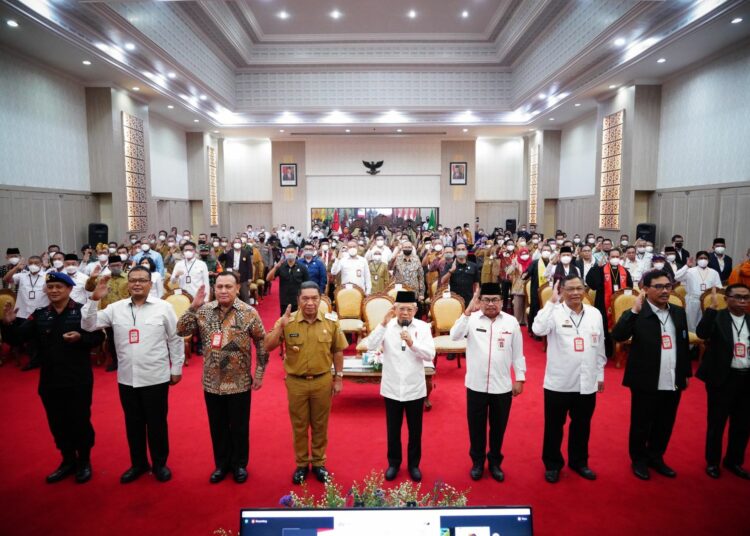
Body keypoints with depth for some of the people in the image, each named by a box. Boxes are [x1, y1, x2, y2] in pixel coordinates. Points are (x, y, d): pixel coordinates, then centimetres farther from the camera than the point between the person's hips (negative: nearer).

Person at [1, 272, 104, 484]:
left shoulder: (82, 311, -7)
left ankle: (84, 461, 26)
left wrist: (80, 337, -28)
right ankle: (68, 461, 33)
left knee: (80, 421, 6)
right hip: (49, 381, 5)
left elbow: (99, 337, -10)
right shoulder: (40, 315, 5)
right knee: (57, 423, 15)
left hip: (78, 380, -4)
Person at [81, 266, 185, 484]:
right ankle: (138, 463, 34)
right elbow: (88, 325, 0)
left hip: (156, 378, -3)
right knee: (133, 423, 16)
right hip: (126, 378, 3)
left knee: (157, 423, 9)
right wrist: (94, 299, -12)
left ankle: (160, 463, 27)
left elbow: (175, 340, -2)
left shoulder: (163, 307, -6)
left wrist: (176, 369, -1)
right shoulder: (115, 308, 2)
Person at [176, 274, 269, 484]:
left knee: (239, 427, 12)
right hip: (212, 383, 3)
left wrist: (259, 374, -5)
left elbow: (262, 344, -4)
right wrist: (194, 307, -17)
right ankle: (221, 464, 35)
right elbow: (181, 331, -5)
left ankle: (239, 464, 32)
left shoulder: (249, 313, -10)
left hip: (239, 383, -2)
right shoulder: (204, 311, -2)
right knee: (217, 427, 16)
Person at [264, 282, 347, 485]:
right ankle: (301, 464, 32)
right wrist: (280, 325, -25)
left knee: (320, 425, 15)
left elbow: (338, 351, 3)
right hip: (296, 382, 0)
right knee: (299, 425, 13)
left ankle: (319, 462, 33)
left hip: (322, 381, 1)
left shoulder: (331, 322, -6)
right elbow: (268, 347, -12)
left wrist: (339, 378, 4)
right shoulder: (287, 321, -9)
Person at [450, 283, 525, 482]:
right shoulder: (472, 319, -7)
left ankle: (495, 462, 36)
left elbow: (517, 353, 3)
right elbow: (454, 336, -23)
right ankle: (477, 461, 33)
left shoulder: (511, 322, -3)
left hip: (502, 386, 1)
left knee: (498, 427, 16)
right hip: (476, 385, -1)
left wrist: (520, 378, 3)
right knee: (476, 426, 13)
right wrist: (468, 311, -31)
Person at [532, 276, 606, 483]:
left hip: (587, 383, 4)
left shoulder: (595, 313, 2)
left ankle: (579, 461, 39)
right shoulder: (554, 312, -11)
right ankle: (552, 464, 28)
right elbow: (538, 329, -31)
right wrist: (552, 301, -28)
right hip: (558, 383, -3)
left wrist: (600, 375, 14)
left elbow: (599, 347, 11)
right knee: (554, 426, 10)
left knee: (582, 425, 19)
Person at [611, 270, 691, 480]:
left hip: (672, 383, 5)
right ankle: (639, 460, 29)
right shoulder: (637, 314, -12)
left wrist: (686, 373, 15)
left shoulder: (678, 312, 6)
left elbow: (684, 344, 13)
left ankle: (656, 457, 38)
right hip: (646, 382, -5)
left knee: (665, 425, 18)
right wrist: (634, 311, -31)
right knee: (641, 424, 9)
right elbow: (617, 335, -26)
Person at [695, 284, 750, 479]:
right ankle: (712, 462, 25)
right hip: (722, 378, -4)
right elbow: (701, 333, -28)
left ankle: (734, 461, 34)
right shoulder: (716, 318, -8)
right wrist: (712, 307, -31)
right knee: (716, 423, 9)